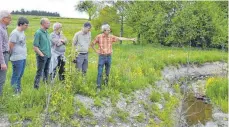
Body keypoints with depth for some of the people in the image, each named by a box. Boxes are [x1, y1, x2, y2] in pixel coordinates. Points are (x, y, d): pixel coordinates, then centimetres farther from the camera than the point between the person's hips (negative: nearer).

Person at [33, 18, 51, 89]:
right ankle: (36, 87, 2)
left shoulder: (46, 32, 12)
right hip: (42, 57, -8)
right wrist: (42, 55, -15)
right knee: (39, 72, -4)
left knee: (46, 72, 16)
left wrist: (49, 54, 11)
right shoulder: (38, 33, -12)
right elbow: (35, 47, -14)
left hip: (48, 56, 8)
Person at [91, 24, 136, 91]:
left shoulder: (111, 37, 0)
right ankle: (98, 87, 6)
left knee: (107, 72, 13)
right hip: (102, 57, -3)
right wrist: (96, 51, -1)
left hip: (109, 57, 3)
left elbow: (120, 38, -3)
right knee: (100, 73, -3)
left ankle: (106, 83, 33)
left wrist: (130, 39, -6)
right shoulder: (99, 37, -7)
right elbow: (92, 44, 4)